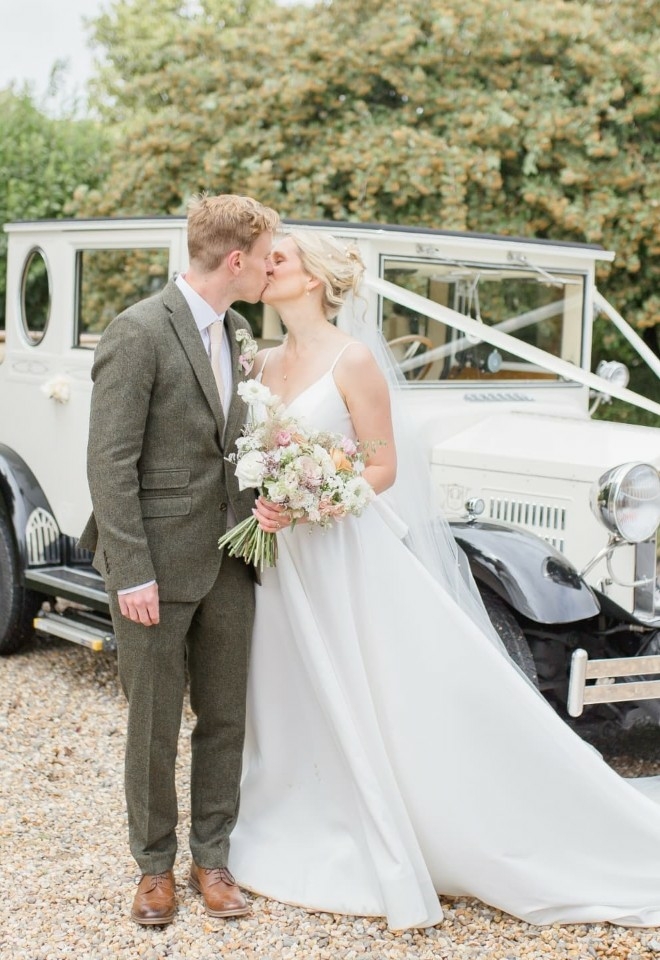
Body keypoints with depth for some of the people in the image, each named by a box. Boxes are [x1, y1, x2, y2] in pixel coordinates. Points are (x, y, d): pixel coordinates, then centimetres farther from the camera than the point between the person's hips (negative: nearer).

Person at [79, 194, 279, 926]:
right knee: (154, 723, 8)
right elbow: (110, 464, -16)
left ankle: (211, 858, 28)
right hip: (159, 562, -7)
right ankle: (155, 865, 25)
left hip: (229, 560, 7)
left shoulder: (234, 332, 10)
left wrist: (260, 509, 0)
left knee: (224, 716, 13)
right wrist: (132, 574, -19)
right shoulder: (139, 332, -14)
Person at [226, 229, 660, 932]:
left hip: (347, 552, -7)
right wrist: (261, 501, -1)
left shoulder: (351, 360, -10)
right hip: (283, 558, 7)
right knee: (301, 709, 12)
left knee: (395, 706, -5)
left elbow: (383, 467, -9)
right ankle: (326, 851, 26)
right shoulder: (263, 364, 10)